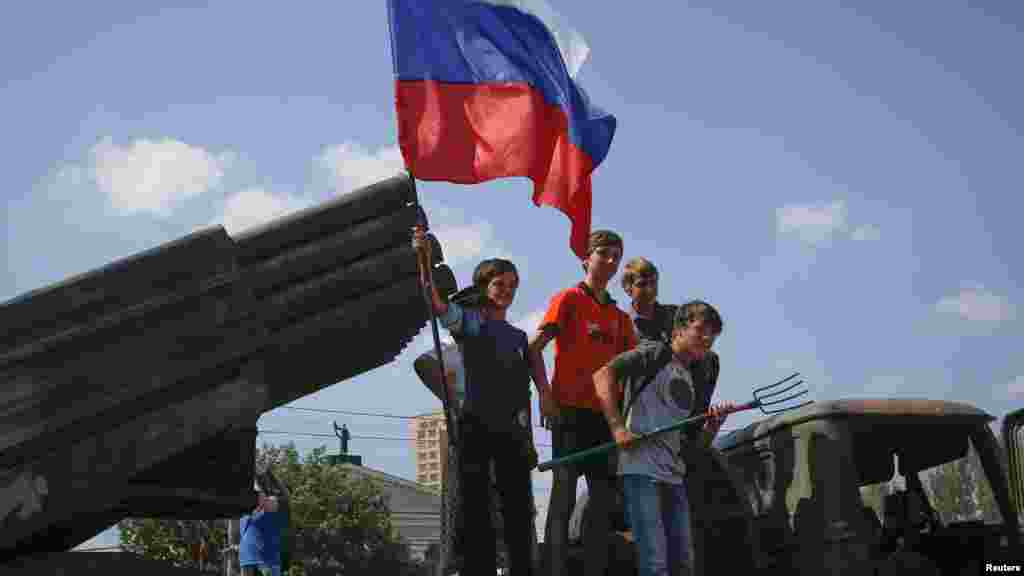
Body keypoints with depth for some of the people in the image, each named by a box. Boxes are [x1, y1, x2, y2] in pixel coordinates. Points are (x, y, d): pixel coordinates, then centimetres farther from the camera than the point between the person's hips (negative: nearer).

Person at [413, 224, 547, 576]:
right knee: (476, 509, -3)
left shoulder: (520, 338, 19)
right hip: (475, 425, -4)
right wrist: (424, 259, -29)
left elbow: (539, 381, 14)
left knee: (519, 511, 4)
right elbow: (435, 303, -14)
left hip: (511, 431, 4)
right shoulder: (468, 320, 4)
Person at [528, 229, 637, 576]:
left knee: (605, 495, 4)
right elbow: (534, 348, -7)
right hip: (569, 408, -6)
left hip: (605, 413, 6)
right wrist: (546, 395, -16)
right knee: (564, 490, -9)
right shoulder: (569, 299, 2)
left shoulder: (620, 317, 19)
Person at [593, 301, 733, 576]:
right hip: (642, 469, -8)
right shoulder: (654, 353, 0)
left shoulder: (692, 381, 21)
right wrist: (617, 427, -19)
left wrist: (713, 425, 1)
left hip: (674, 475, 8)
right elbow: (603, 375, -11)